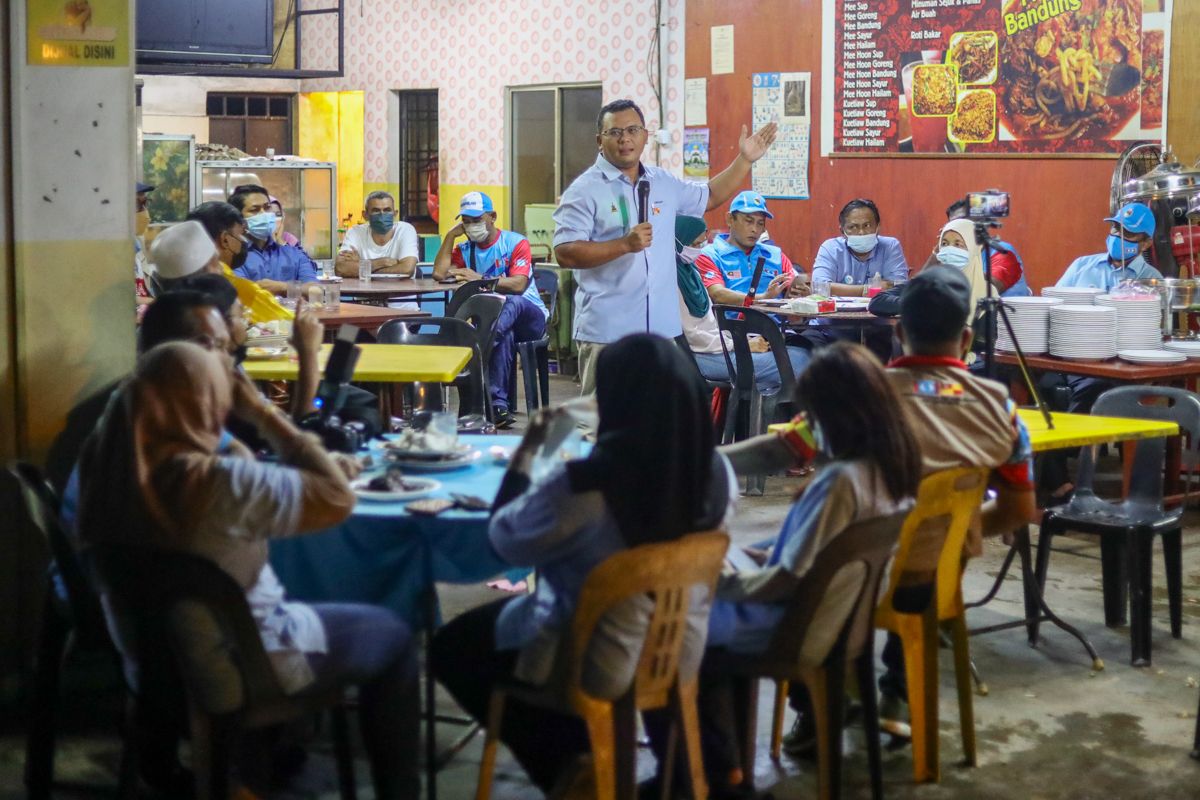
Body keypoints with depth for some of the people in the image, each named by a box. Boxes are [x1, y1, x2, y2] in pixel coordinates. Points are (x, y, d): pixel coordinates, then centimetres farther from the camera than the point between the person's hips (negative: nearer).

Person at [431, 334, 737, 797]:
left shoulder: (577, 486, -31)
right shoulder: (716, 471, -14)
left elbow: (506, 542, -13)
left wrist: (525, 452, -5)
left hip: (595, 665, -6)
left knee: (451, 646, 19)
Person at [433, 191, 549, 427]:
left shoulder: (515, 242, -2)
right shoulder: (464, 250, 13)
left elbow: (518, 285, -16)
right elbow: (439, 274, -5)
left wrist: (480, 279, -21)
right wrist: (450, 235, -1)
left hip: (530, 315, -2)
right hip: (500, 321, 2)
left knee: (512, 303, -39)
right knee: (505, 335, -37)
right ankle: (498, 403, -43)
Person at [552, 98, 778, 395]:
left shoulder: (664, 184, 14)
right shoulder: (584, 190, -6)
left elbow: (710, 197, 31)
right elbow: (565, 253, -14)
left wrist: (745, 159, 23)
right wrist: (625, 244, -21)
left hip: (661, 328, 6)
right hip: (607, 333, -6)